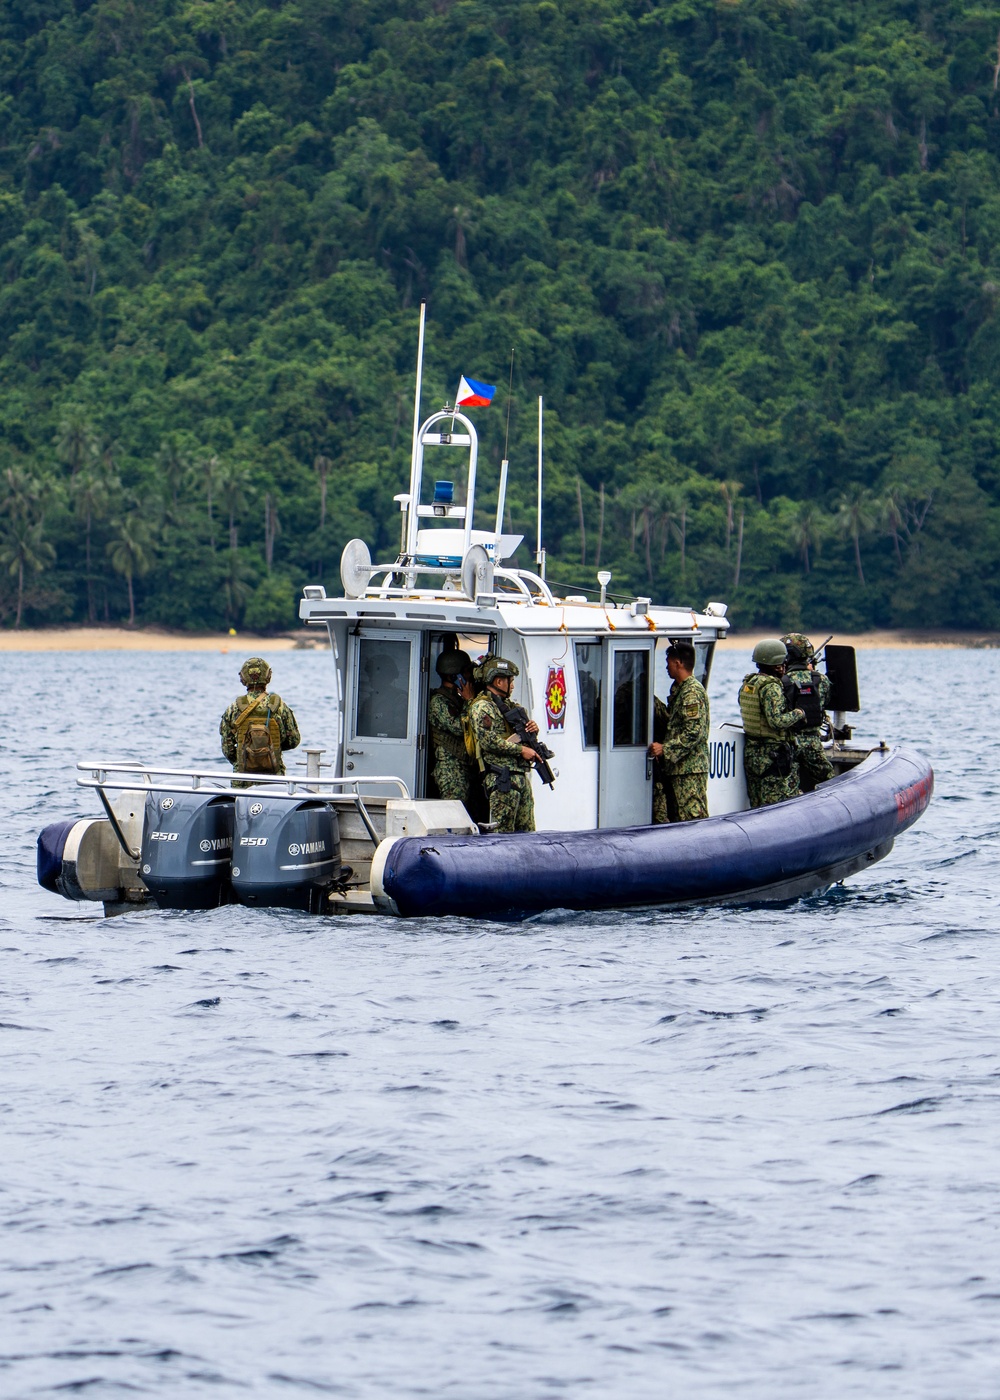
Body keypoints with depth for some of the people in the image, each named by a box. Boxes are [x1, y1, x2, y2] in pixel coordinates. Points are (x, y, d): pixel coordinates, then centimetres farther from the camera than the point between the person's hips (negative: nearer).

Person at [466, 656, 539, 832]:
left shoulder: (506, 705, 22)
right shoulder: (482, 707, -7)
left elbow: (516, 736, 29)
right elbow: (488, 741, -19)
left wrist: (532, 730, 6)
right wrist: (520, 750, -16)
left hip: (521, 776, 9)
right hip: (501, 778, -9)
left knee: (527, 831, 7)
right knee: (503, 832, -11)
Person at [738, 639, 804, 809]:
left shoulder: (747, 684, 10)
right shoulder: (771, 687, -16)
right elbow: (777, 721, -25)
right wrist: (798, 713, -8)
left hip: (751, 754, 9)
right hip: (773, 754, -9)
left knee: (757, 807, 11)